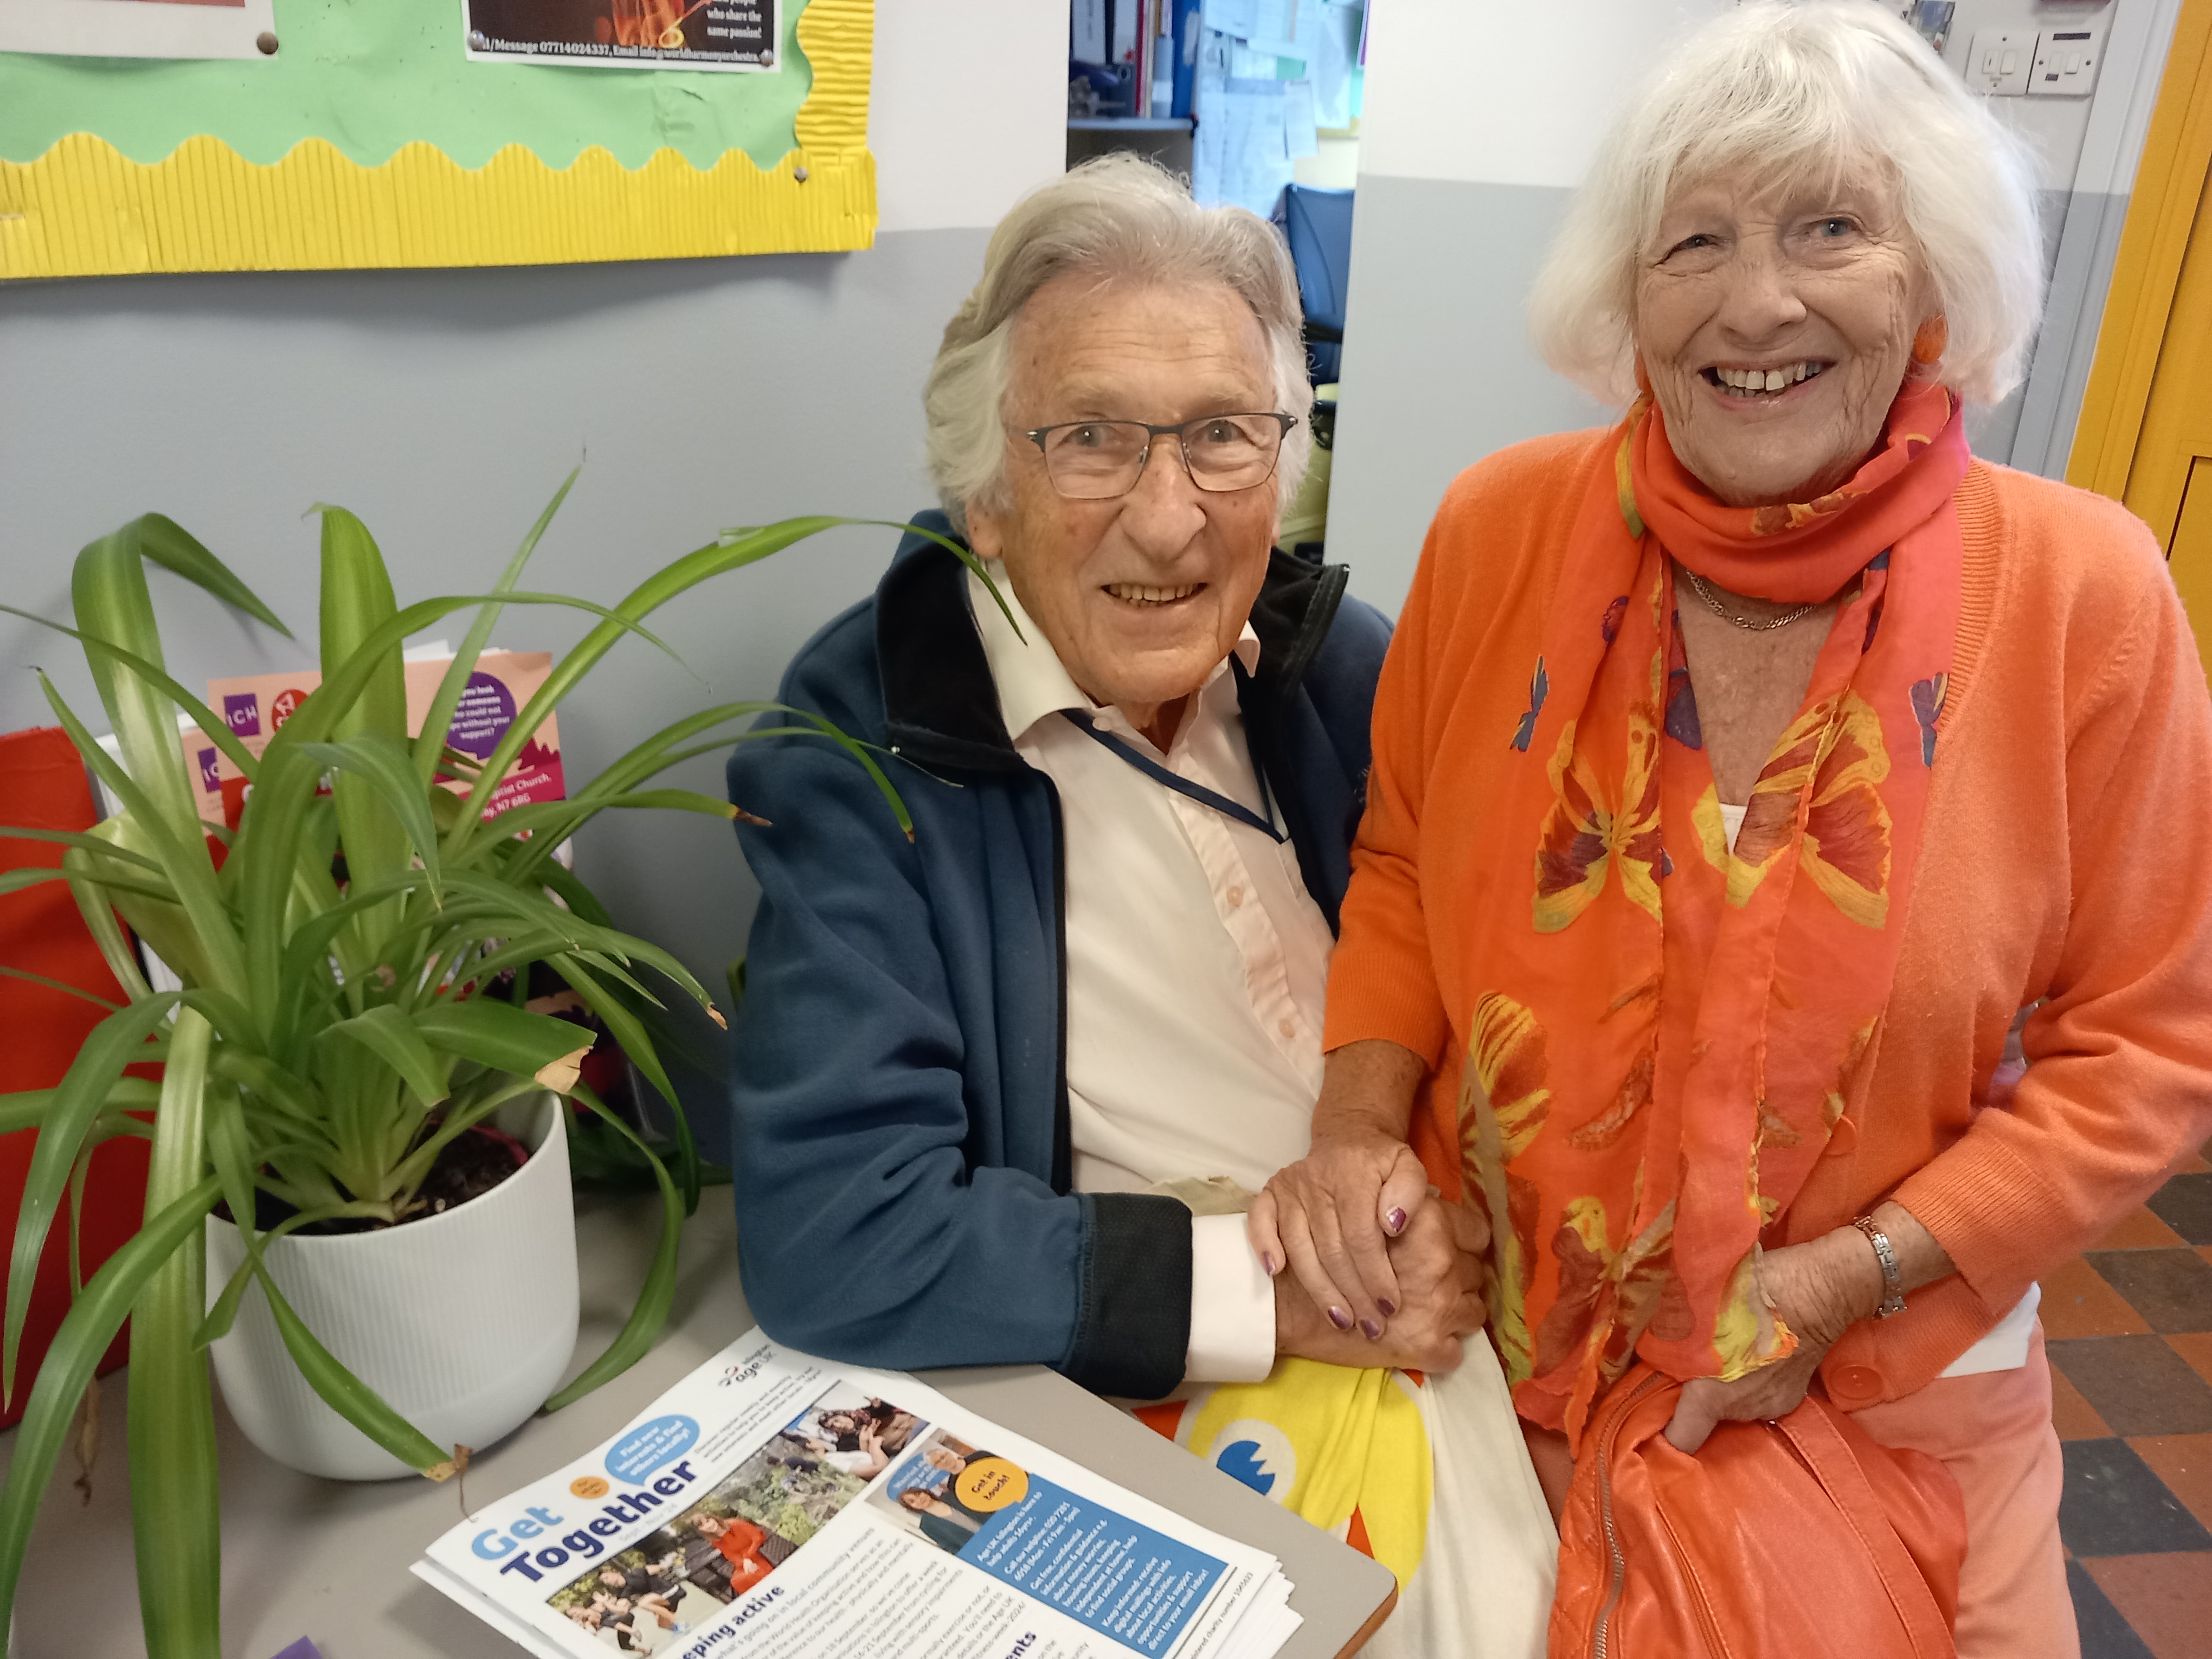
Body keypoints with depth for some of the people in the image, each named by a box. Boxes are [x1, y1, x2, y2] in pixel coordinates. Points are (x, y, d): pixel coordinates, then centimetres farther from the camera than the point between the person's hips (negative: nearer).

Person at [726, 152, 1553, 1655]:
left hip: (1439, 1330, 5)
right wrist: (1278, 1290, -17)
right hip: (1126, 1406, -4)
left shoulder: (1345, 663, 0)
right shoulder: (862, 746, -13)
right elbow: (834, 1236, -18)